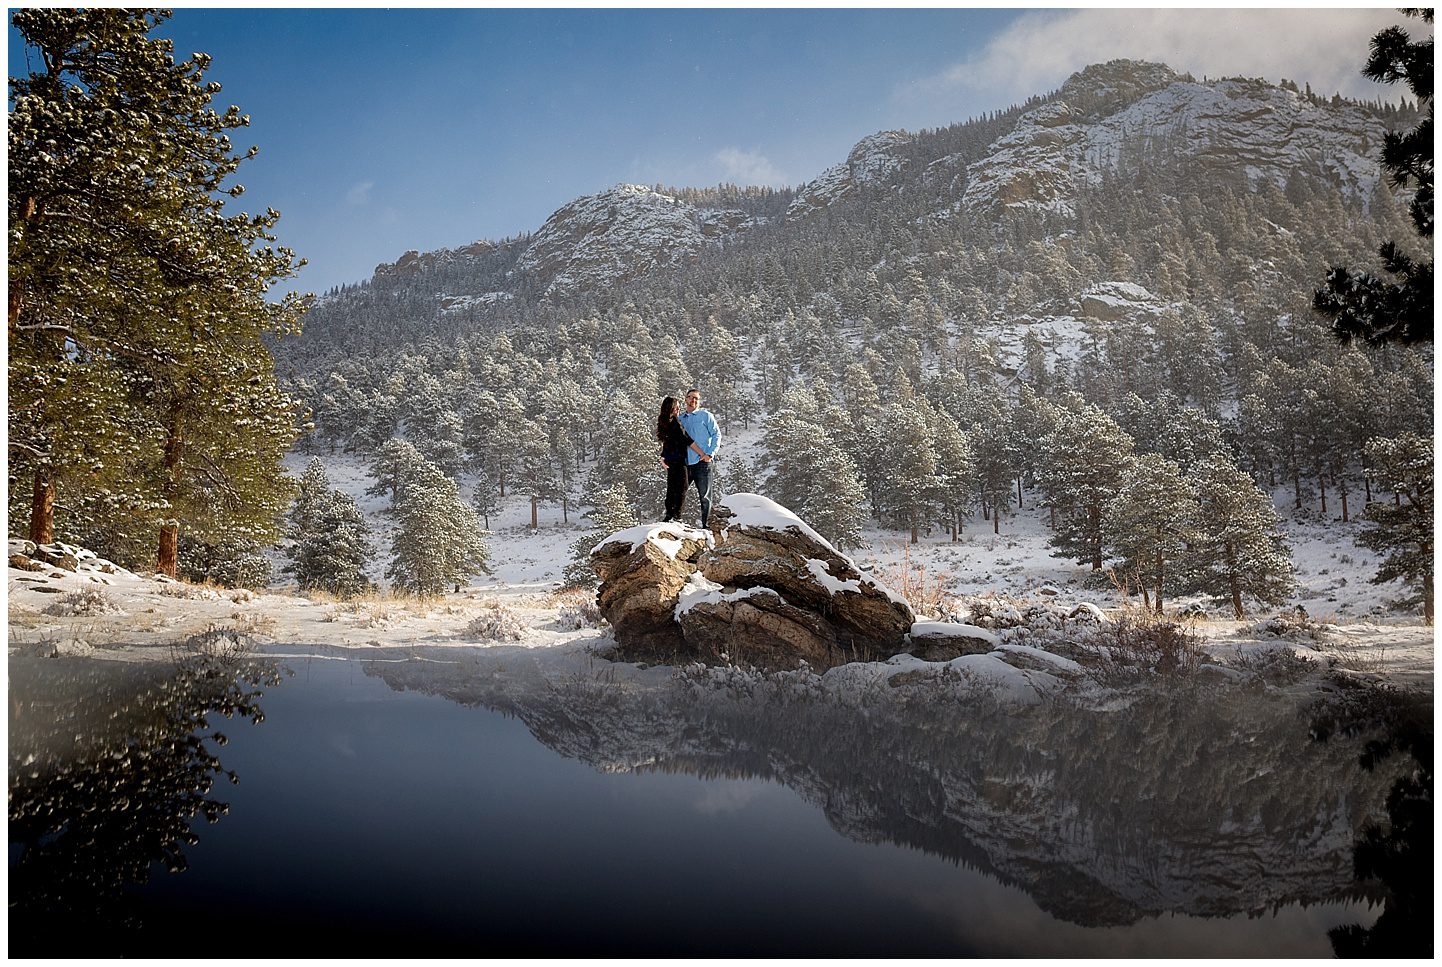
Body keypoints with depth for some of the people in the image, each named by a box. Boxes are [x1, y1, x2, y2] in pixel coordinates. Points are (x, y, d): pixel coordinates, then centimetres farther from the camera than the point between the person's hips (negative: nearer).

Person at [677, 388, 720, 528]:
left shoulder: (705, 415, 5)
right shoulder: (679, 419, 17)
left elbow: (716, 435, 0)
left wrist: (710, 454, -11)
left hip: (702, 463, -4)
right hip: (684, 464, 4)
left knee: (704, 497, 0)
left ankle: (705, 525, 6)